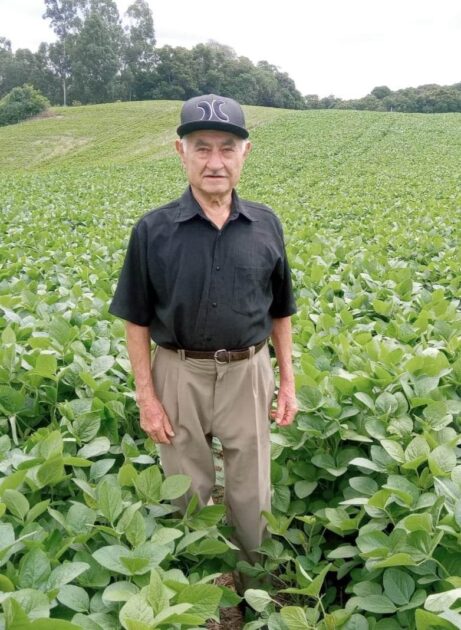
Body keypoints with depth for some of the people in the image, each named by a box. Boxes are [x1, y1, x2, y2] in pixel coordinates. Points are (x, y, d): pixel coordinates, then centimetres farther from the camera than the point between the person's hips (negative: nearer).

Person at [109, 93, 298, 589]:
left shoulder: (265, 226, -3)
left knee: (251, 492, 15)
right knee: (188, 491, 16)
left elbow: (280, 312, 6)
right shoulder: (153, 231, -9)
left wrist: (287, 381, 6)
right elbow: (137, 321, -3)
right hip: (181, 375, -1)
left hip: (248, 373, 1)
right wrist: (146, 397, -6)